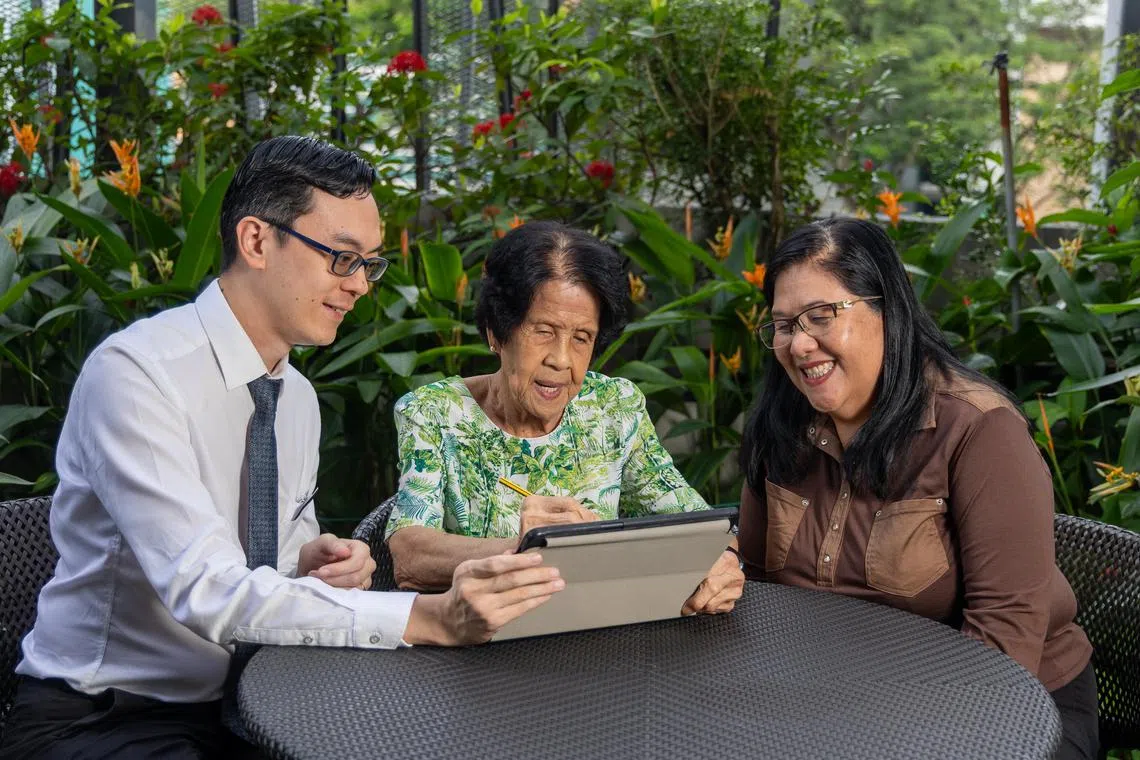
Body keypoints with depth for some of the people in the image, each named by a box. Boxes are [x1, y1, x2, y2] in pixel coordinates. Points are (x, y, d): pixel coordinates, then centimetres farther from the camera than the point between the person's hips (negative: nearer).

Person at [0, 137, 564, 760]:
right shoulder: (134, 373, -18)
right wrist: (431, 618, -34)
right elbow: (207, 590, -28)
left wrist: (316, 562, -7)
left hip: (239, 707, 7)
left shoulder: (298, 397, 7)